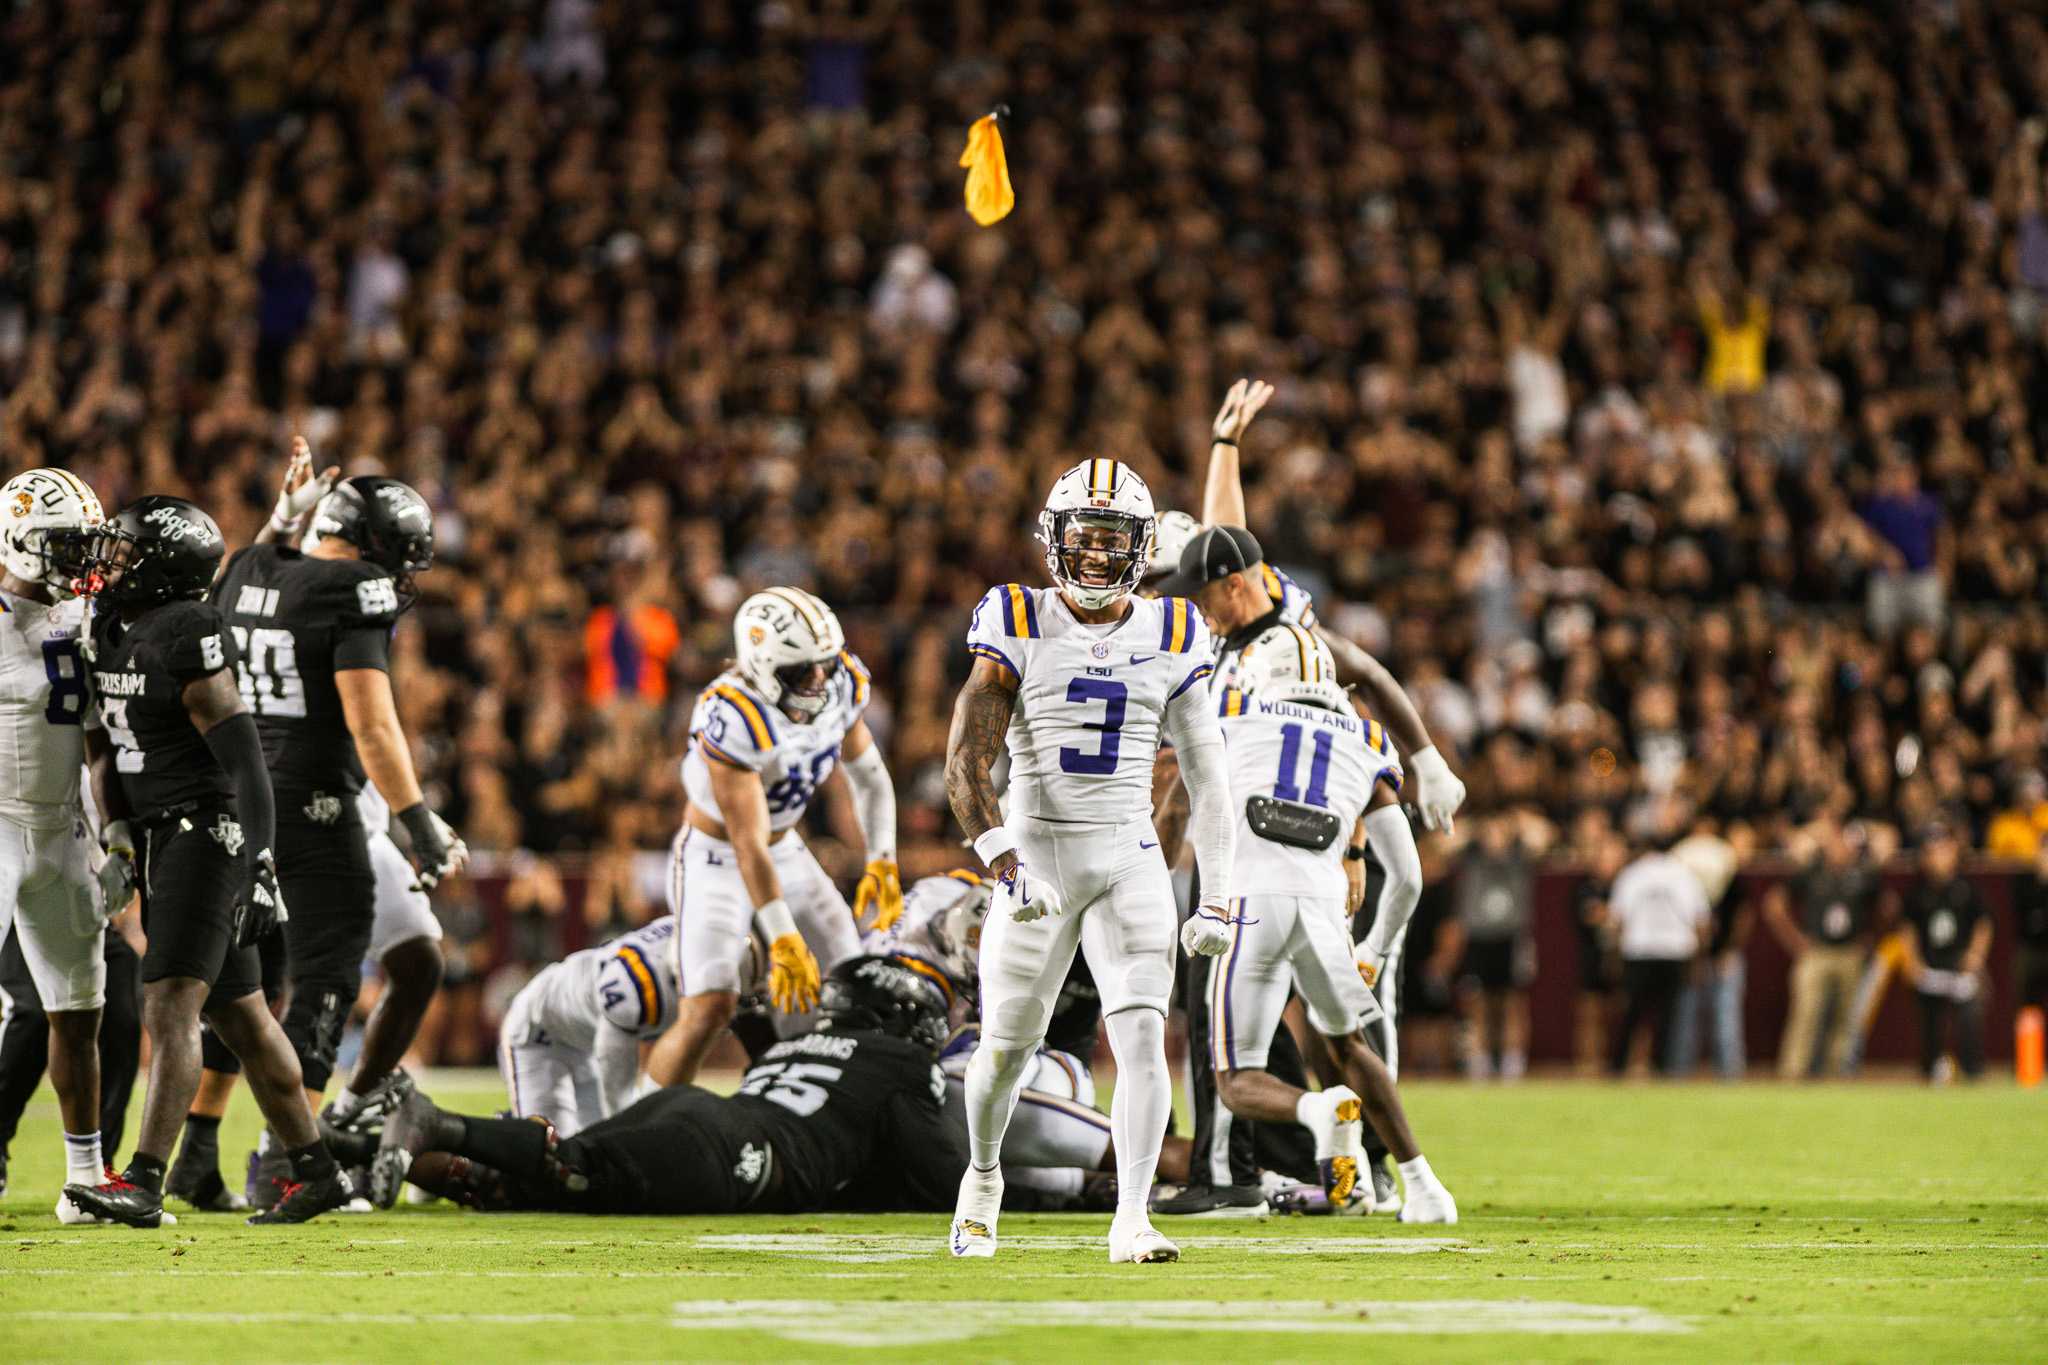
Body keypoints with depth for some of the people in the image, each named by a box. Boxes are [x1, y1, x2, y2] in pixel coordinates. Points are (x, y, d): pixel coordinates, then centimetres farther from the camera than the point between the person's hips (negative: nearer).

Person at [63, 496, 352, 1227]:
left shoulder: (185, 632, -15)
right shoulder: (114, 632, 13)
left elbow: (239, 749, -18)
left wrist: (256, 854, -20)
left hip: (209, 832, -10)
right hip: (162, 839, 10)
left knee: (170, 1008, -16)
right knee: (238, 1016, 13)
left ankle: (143, 1183, -21)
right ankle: (316, 1171, 21)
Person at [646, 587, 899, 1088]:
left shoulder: (841, 684, -12)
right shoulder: (730, 720, -33)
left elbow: (869, 776, 5)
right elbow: (749, 844, -32)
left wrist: (882, 861, -6)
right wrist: (783, 941, -32)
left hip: (785, 849, 7)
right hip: (716, 858, -7)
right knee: (709, 1009, -20)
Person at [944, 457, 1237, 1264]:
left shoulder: (1170, 639, 4)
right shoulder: (1019, 629, -4)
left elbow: (1206, 777, 9)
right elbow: (965, 764, -10)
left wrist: (1216, 898, 4)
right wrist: (1002, 862, -23)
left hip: (1130, 858, 1)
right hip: (1037, 851, -1)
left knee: (1142, 1033, -15)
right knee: (1007, 1045, 6)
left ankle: (1131, 1221, -14)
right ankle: (982, 1177, 35)